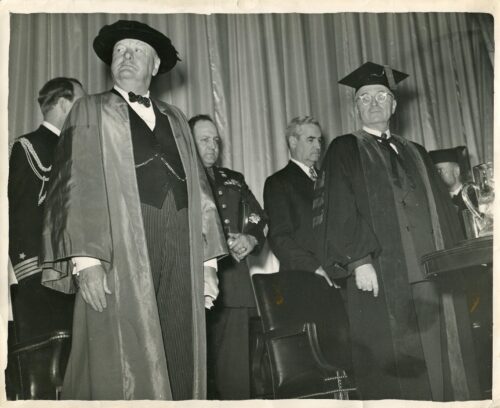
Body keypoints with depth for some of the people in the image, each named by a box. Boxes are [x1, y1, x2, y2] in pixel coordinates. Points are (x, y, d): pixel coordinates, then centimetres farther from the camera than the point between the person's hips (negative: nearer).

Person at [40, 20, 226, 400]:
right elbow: (74, 186, 0)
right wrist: (85, 260, -13)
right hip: (119, 256, -3)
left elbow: (198, 187, 17)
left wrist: (207, 261, 7)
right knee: (123, 370, -5)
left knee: (178, 365, 3)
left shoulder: (174, 117, 22)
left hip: (180, 259, 4)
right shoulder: (90, 111, 12)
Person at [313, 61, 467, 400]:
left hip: (432, 274, 5)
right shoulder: (344, 150, 6)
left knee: (440, 364, 5)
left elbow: (442, 208, 17)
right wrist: (358, 260, -17)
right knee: (395, 376, -3)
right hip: (382, 278, -4)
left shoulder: (416, 153, 21)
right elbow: (336, 210, -6)